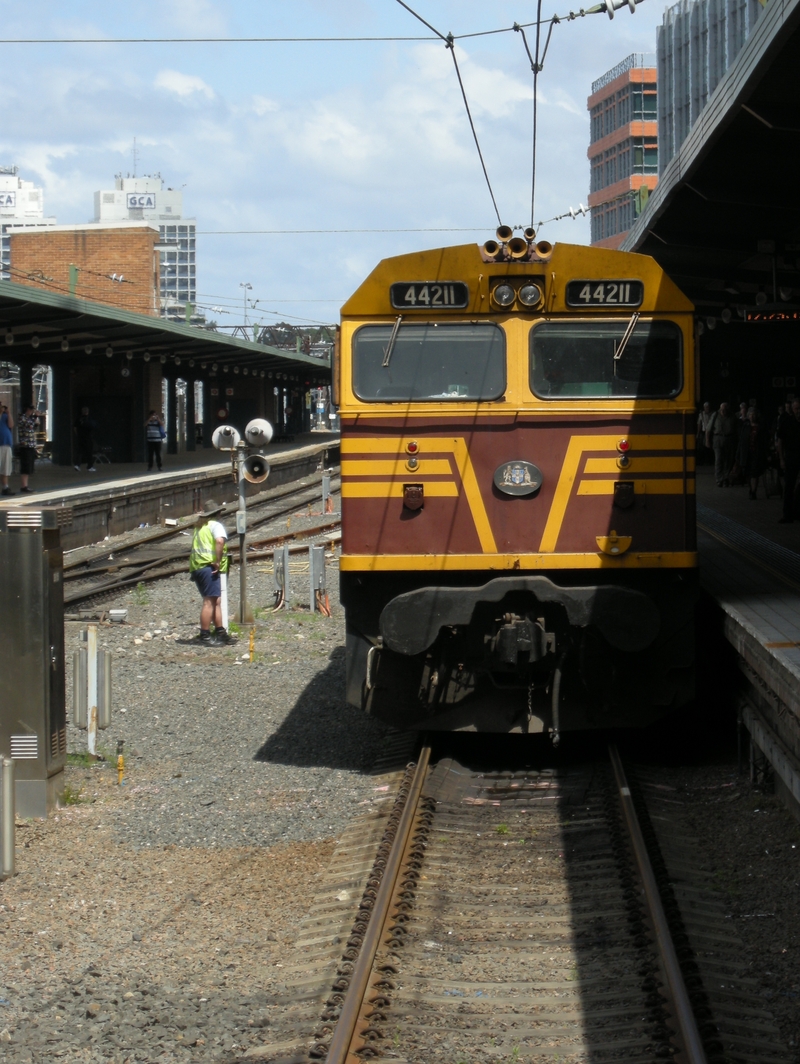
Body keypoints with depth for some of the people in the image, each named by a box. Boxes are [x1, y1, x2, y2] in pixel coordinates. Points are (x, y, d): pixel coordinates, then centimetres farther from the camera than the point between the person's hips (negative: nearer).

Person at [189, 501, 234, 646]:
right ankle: (205, 636, -12)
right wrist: (218, 561, -19)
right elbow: (219, 541, -22)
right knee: (209, 601, -9)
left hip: (196, 567, 9)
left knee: (216, 601, 14)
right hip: (208, 567, -9)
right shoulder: (216, 525, -4)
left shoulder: (200, 527, 24)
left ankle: (220, 633, 16)